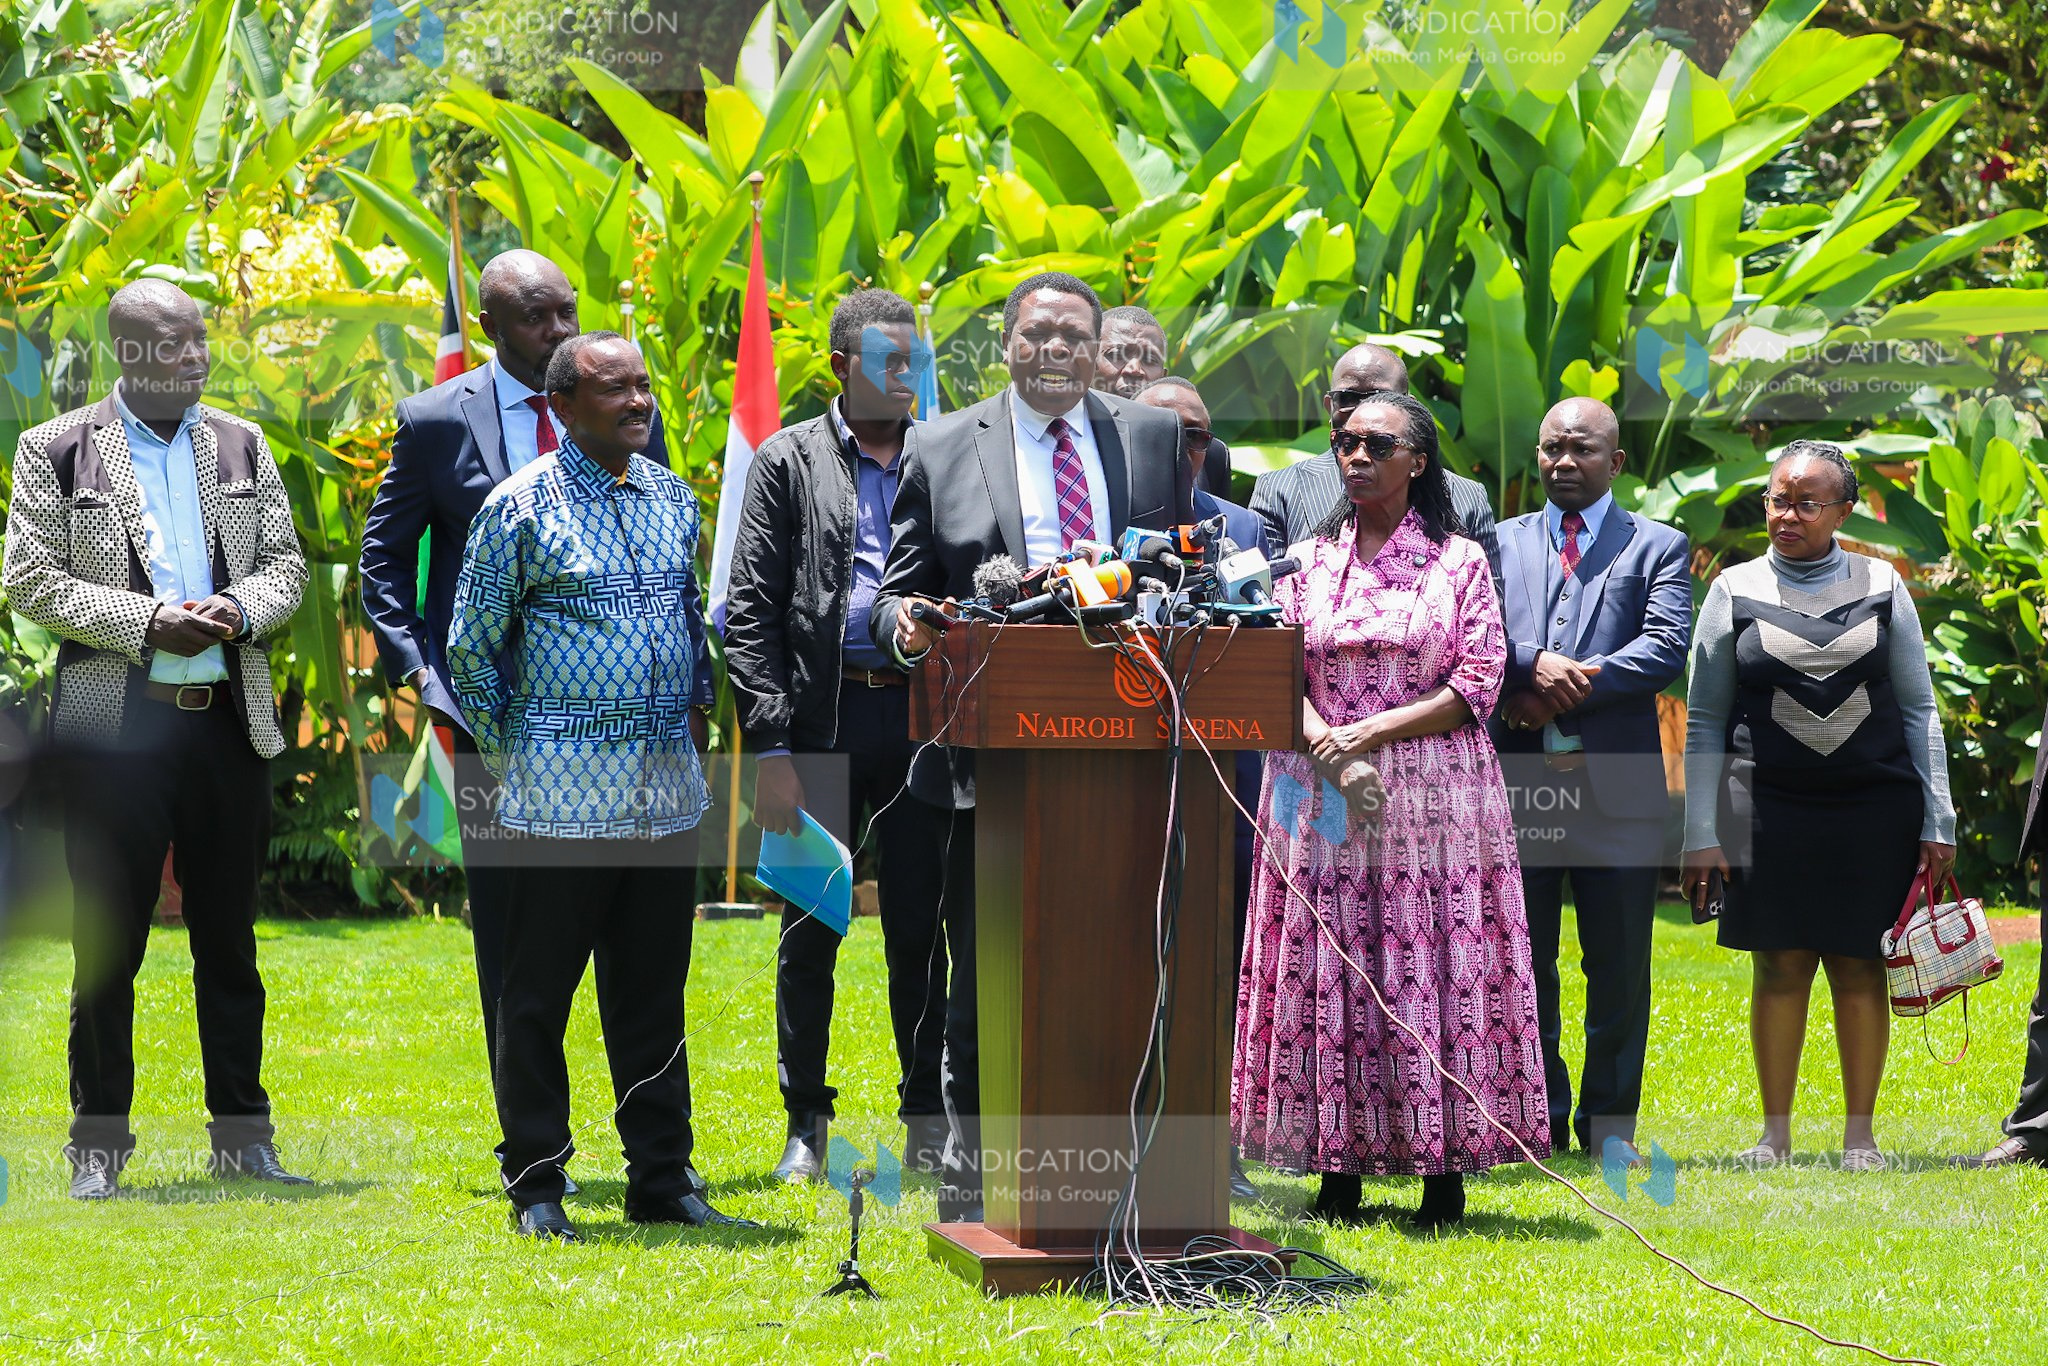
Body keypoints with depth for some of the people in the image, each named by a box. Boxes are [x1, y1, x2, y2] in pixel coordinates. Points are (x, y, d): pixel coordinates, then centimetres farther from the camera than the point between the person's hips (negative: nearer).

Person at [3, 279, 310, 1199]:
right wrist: (146, 623, -15)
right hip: (116, 724, -3)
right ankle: (99, 1145, 9)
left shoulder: (242, 446, 12)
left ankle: (242, 1136, 16)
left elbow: (285, 563, 13)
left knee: (230, 940, 9)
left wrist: (240, 610, -9)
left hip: (229, 718, 3)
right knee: (108, 942, 1)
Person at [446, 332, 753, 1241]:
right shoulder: (520, 507, -6)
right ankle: (535, 1187, 8)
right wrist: (507, 751, 2)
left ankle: (663, 1180, 16)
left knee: (654, 993, 10)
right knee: (537, 995, 0)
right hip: (563, 790, -5)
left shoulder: (673, 498, 11)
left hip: (667, 787, 5)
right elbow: (472, 644, 0)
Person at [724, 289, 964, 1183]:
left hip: (919, 716, 2)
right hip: (820, 717, -2)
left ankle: (927, 1119, 13)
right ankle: (805, 1125, 13)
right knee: (810, 931, 4)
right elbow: (750, 611, -1)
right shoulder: (787, 462, 3)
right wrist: (770, 747, -9)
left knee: (919, 925, 5)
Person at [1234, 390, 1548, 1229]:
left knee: (1434, 964, -5)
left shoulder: (1459, 563, 4)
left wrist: (1369, 733, -12)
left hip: (1433, 796, -2)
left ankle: (1444, 1173, -2)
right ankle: (1338, 1170, 4)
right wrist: (1331, 755, -13)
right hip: (1323, 797, 2)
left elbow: (1477, 686, -3)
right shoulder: (1308, 560, 12)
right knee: (1327, 967, -1)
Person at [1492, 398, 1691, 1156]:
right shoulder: (1500, 543, 15)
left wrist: (1567, 686, -15)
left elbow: (1667, 647, -7)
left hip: (1616, 786, -2)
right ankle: (1538, 1116, 15)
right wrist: (1534, 664, -18)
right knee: (1521, 959, 5)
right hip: (1517, 780, 2)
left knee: (1619, 964, 2)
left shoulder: (1658, 547, 8)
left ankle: (1609, 1121, 12)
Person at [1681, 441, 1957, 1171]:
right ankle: (1775, 1134, 8)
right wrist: (1701, 835, 1)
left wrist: (1937, 820, 3)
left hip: (1873, 806, 0)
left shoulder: (1881, 586, 7)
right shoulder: (1735, 591, 5)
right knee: (1780, 966, 0)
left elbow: (1918, 709, 9)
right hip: (1770, 805, 0)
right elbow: (1705, 721, 7)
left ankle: (1860, 1136, 9)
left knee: (1859, 966, 1)